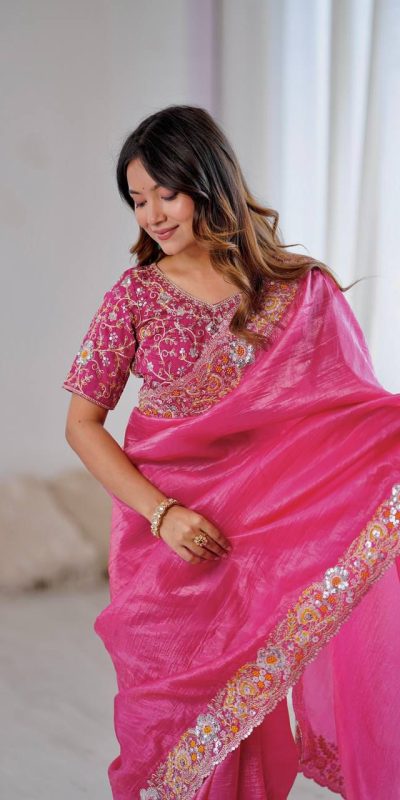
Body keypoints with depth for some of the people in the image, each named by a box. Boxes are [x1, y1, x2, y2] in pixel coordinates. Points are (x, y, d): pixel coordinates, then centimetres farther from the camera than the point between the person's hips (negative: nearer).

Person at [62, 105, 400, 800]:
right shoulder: (136, 294, -3)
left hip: (265, 537, 0)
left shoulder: (303, 291, -4)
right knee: (170, 713, 10)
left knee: (244, 718, 10)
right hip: (161, 536, 0)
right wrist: (161, 512, -14)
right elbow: (82, 423, -3)